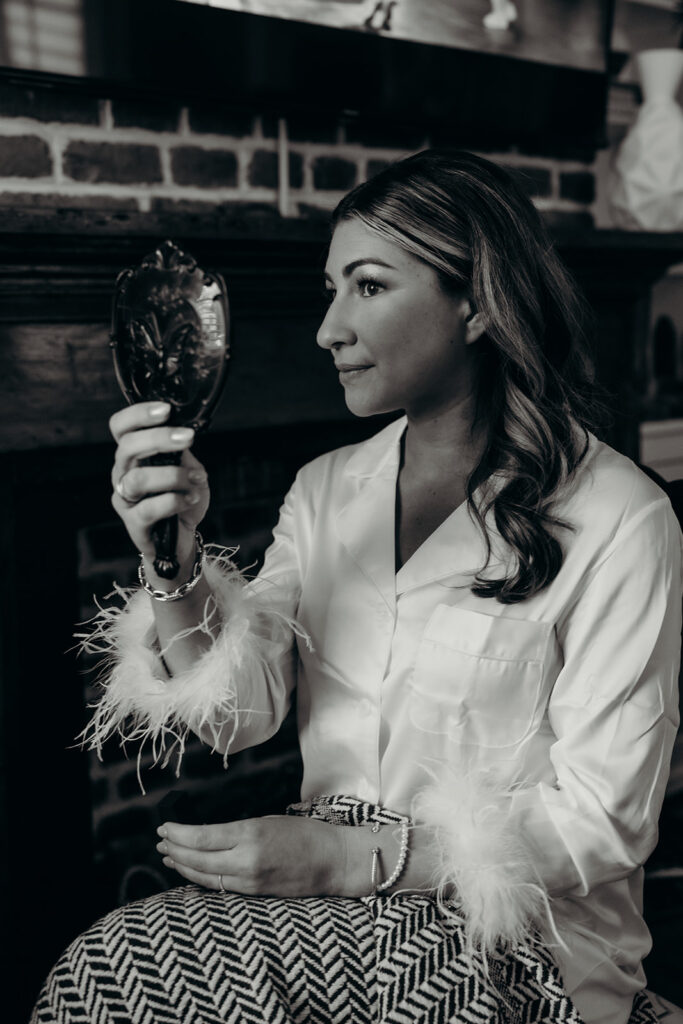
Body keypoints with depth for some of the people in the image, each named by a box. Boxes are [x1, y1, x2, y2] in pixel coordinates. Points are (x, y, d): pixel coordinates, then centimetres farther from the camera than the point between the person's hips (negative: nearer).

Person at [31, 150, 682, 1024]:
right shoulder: (327, 492, 7)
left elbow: (602, 820, -12)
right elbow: (240, 712, -2)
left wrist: (356, 856, -19)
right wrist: (175, 562, -20)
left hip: (515, 947, -4)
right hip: (334, 905, 5)